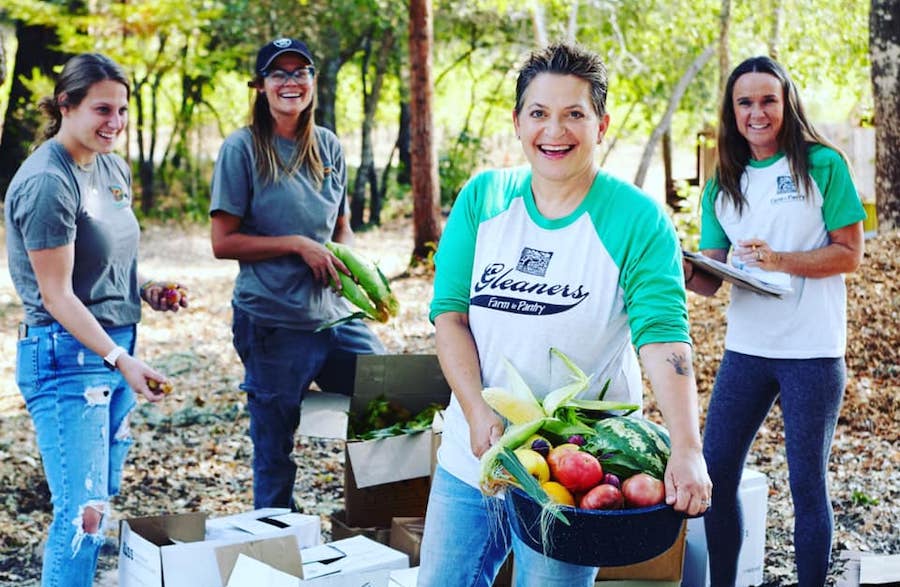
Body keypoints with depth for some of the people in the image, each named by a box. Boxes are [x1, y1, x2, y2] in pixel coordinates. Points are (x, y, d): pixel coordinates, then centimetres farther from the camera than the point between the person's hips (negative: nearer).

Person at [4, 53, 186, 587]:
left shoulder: (114, 168, 10)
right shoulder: (47, 183, -16)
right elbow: (58, 295, -17)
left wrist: (146, 289, 2)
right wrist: (121, 361, -23)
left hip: (116, 349, 9)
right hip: (67, 355, -9)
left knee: (102, 500, 14)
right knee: (82, 512, -10)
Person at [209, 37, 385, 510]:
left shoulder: (329, 147, 8)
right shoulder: (242, 149, -6)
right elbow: (223, 242, -9)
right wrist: (299, 245, -16)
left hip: (334, 314, 5)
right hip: (272, 324, -5)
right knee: (274, 458, 6)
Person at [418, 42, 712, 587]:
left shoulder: (637, 220, -9)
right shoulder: (483, 197, 1)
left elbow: (664, 336, -18)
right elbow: (449, 312, -1)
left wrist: (687, 450, -32)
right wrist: (478, 413, -14)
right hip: (470, 456, 4)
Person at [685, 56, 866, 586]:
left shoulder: (823, 165, -3)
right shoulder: (723, 185, 8)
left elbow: (850, 254, -5)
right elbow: (712, 279, 5)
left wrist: (780, 259, -19)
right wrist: (682, 273, -17)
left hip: (813, 350, -4)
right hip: (746, 348, 4)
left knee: (808, 484, 4)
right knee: (715, 475, 6)